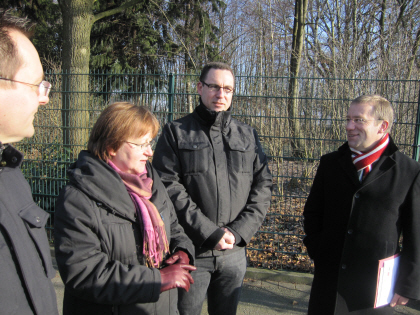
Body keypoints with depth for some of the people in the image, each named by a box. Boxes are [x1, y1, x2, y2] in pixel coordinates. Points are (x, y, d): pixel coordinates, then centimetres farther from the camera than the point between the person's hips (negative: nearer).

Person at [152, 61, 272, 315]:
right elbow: (169, 188, -11)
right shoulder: (176, 132, -1)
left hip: (235, 252, 3)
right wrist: (209, 232, -15)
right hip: (190, 251, -3)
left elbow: (263, 186, 4)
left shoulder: (248, 135, 9)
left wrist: (238, 231, -8)